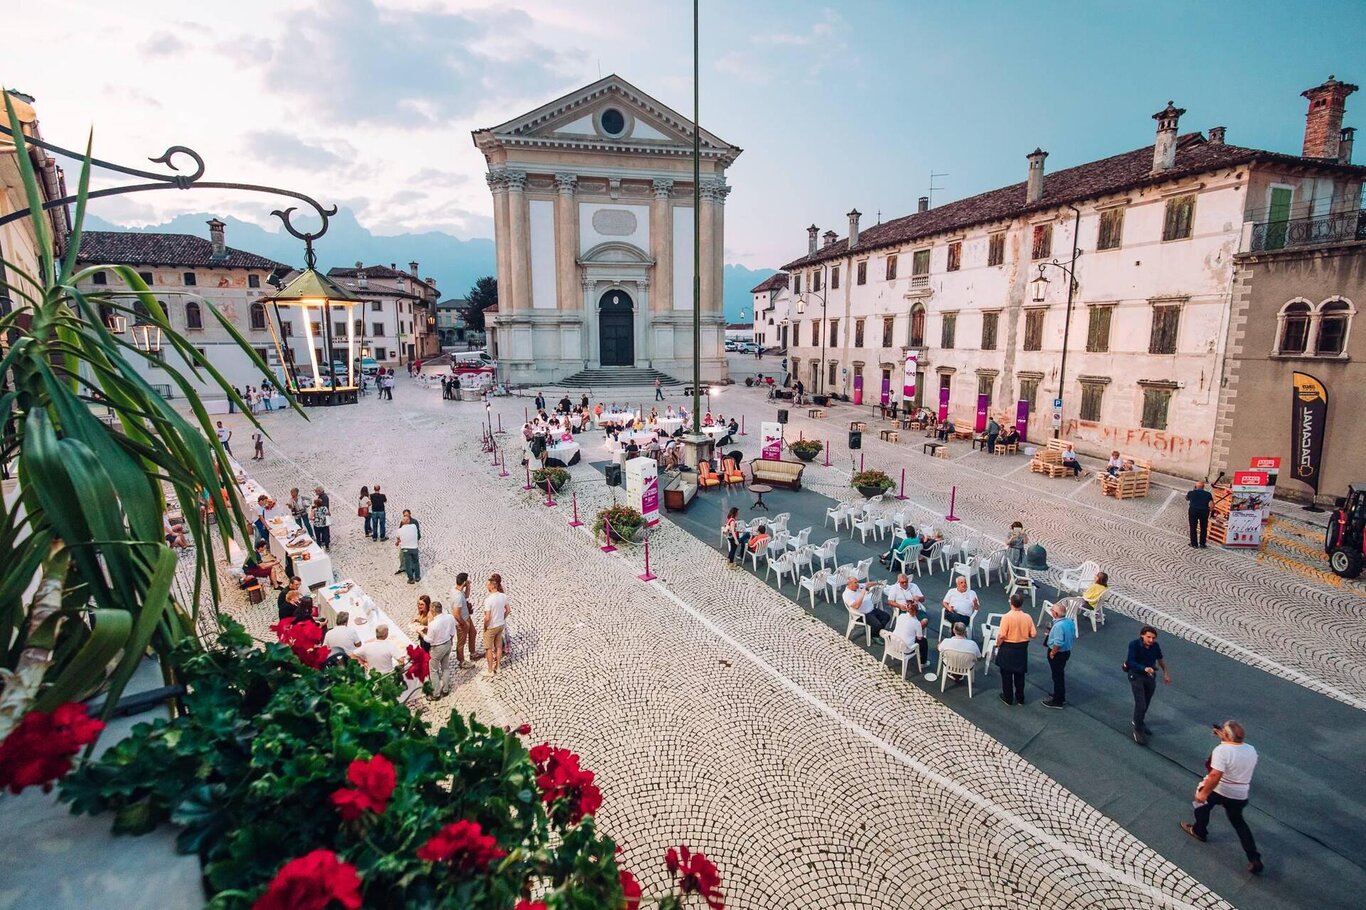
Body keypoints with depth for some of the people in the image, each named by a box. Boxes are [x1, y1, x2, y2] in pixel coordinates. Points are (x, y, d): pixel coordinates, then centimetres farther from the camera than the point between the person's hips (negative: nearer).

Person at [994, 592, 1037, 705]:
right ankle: (1020, 698, 28)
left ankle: (1008, 698, 22)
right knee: (1020, 674, 18)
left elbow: (1001, 636, -21)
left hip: (1008, 648, -4)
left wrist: (997, 645, -3)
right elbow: (1033, 634, -4)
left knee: (1006, 674, 12)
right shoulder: (1027, 617, -9)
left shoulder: (1007, 617, -22)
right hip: (1022, 649, 4)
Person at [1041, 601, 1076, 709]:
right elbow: (1073, 637, 9)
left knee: (1057, 676, 6)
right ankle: (1061, 696, 40)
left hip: (1058, 653, -9)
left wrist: (1052, 653, -16)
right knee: (1060, 674, 24)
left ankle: (1057, 701, 20)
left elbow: (1058, 643, -31)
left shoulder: (1059, 626, -31)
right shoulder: (1070, 621, -3)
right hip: (1067, 651, 9)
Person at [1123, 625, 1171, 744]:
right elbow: (1131, 662, -31)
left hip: (1151, 676, 5)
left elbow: (1160, 659, 9)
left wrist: (1166, 673, 12)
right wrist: (1145, 668, -45)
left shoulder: (1155, 646, -11)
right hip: (1136, 676, -5)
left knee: (1146, 703, 19)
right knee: (1141, 704, -8)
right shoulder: (1134, 645, -24)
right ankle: (1138, 730, 11)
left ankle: (1138, 722, 43)